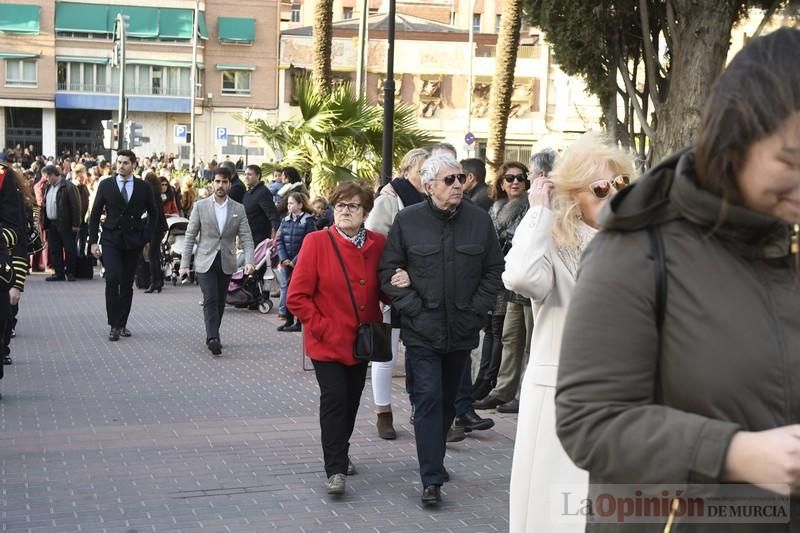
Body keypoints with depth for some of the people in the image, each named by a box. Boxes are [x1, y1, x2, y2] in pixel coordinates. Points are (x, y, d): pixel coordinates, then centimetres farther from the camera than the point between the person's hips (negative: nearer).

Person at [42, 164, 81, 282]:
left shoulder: (68, 186, -10)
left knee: (69, 249, 0)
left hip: (66, 224, -8)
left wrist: (75, 224, -16)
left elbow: (76, 206, -13)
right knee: (54, 250, 8)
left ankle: (70, 273, 8)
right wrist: (45, 223, 9)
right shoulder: (48, 187, 14)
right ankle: (59, 273, 15)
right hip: (51, 224, 8)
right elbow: (45, 205, 16)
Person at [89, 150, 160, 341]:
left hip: (133, 241, 1)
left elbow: (153, 214, 12)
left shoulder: (144, 187, 3)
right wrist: (93, 241, -1)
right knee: (113, 278, -16)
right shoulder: (105, 185, 2)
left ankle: (122, 323, 19)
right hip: (111, 240, -1)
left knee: (127, 283, 7)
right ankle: (114, 324, -9)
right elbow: (95, 214, 5)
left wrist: (150, 238, 2)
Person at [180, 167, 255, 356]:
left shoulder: (238, 209, 4)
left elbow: (246, 237, 0)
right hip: (205, 262, -2)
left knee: (220, 302, 10)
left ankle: (212, 336, 23)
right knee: (210, 299, -14)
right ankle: (213, 339, -20)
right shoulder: (200, 206, 0)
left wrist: (249, 261, -16)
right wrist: (184, 264, -4)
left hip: (226, 263, 2)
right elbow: (190, 236, 1)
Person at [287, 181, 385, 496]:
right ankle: (335, 470, -3)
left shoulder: (377, 244, -1)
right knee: (334, 399, -10)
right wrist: (323, 328, -15)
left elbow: (383, 290, 8)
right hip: (327, 342, -4)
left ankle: (340, 453, 36)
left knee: (352, 399, 15)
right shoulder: (317, 242, -10)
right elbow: (297, 297, -10)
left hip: (361, 341, 4)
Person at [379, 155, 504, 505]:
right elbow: (389, 271, -2)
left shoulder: (479, 220, 1)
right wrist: (414, 308, -10)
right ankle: (432, 480, -5)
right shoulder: (407, 220, -4)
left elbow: (494, 270, 7)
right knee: (429, 399, -8)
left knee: (447, 401, 15)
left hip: (462, 331, 3)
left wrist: (476, 310, -2)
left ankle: (433, 461, 32)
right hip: (422, 330, -3)